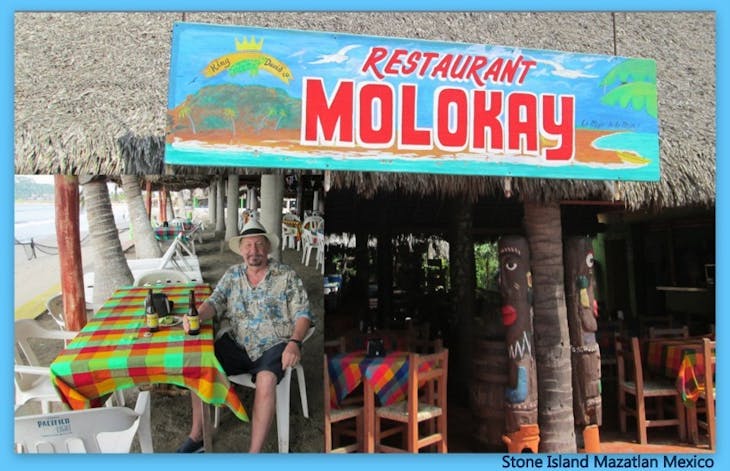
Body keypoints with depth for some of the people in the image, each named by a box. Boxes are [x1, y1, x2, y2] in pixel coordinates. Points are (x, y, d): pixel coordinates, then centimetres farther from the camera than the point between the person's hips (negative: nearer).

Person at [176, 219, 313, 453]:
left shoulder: (286, 276, 1)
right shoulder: (232, 275, 12)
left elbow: (302, 313, -2)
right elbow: (215, 302, 2)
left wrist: (295, 342, -20)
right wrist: (197, 315, -21)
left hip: (271, 345, -3)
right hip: (234, 343, 4)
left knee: (266, 380, -33)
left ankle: (255, 452, -22)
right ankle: (196, 436, -1)